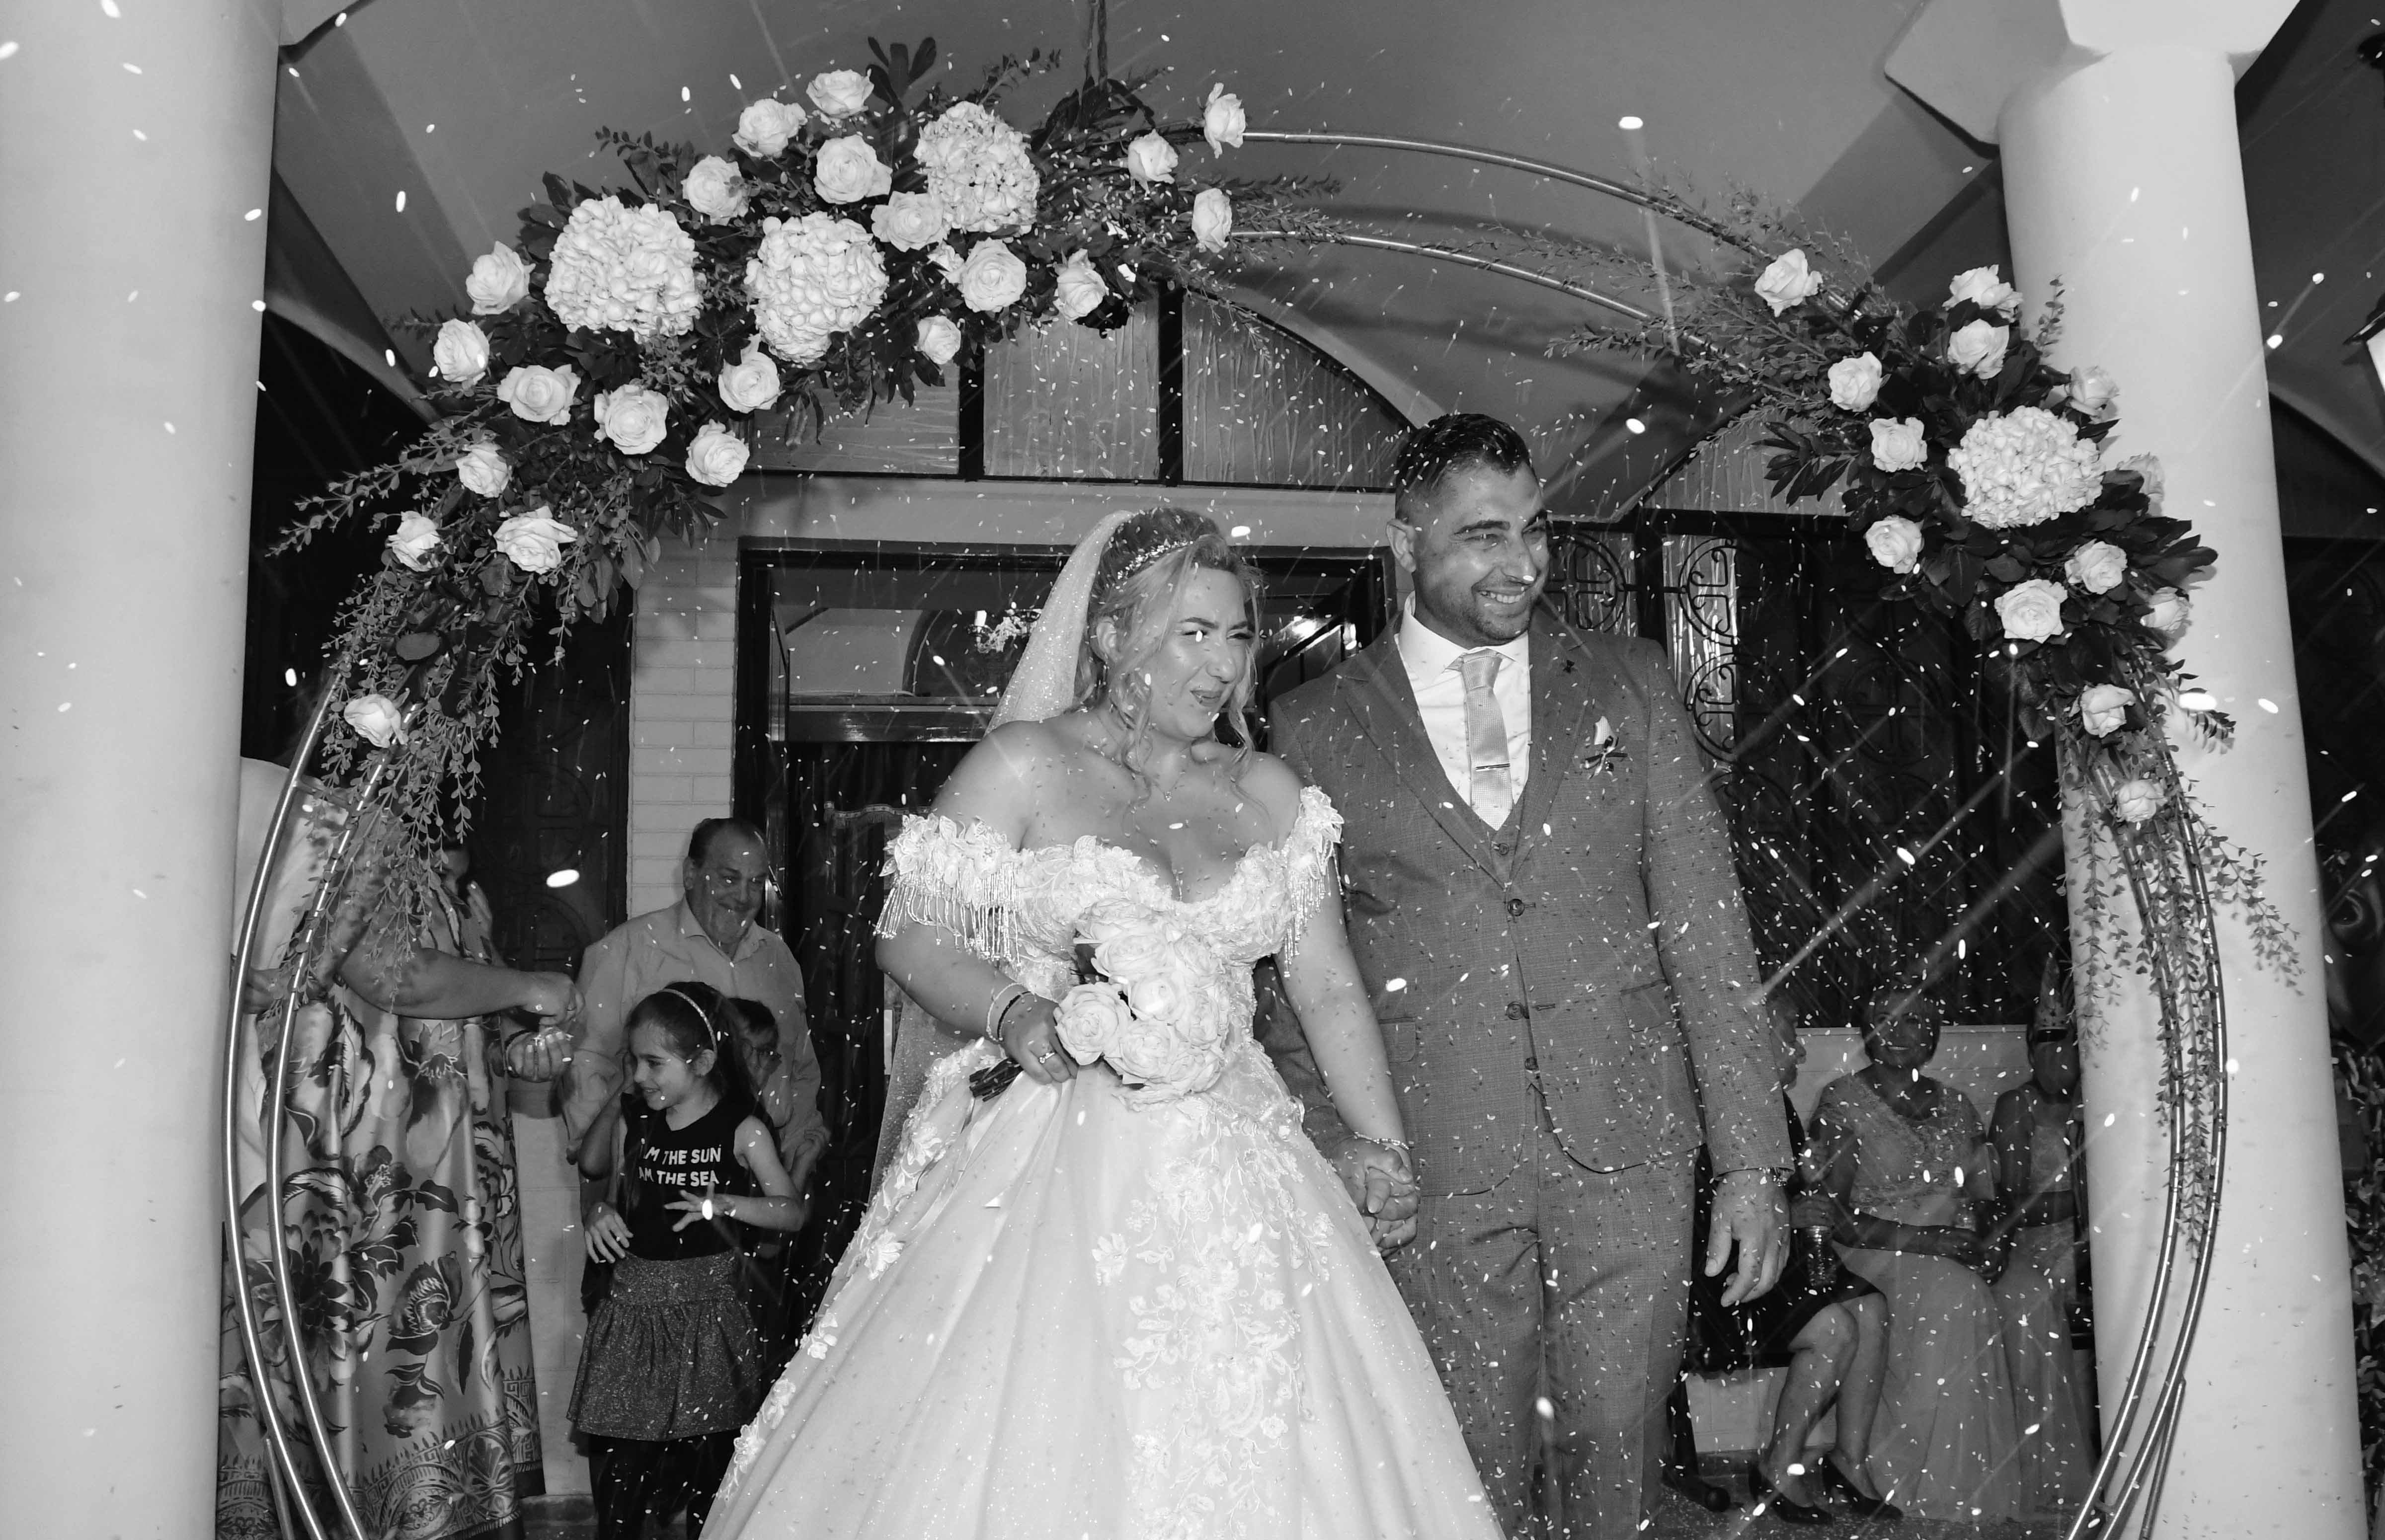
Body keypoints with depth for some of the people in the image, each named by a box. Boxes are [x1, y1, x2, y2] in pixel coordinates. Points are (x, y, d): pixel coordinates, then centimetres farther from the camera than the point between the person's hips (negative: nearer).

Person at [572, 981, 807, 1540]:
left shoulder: (743, 1130, -6)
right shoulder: (629, 1121, 4)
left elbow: (793, 1213, -6)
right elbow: (616, 1196, 16)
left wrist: (724, 1204, -20)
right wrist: (600, 1212, -6)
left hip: (708, 1310, -2)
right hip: (634, 1309, 3)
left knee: (708, 1470, 6)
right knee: (618, 1468, 1)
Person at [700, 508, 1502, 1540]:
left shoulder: (1267, 795, 10)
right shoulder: (1023, 765, -1)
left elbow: (1329, 991, 9)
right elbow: (908, 934, -1)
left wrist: (1388, 1155, 1)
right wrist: (1012, 1013, -19)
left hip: (1228, 1180, 4)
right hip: (1050, 1176, -3)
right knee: (1016, 1457, -5)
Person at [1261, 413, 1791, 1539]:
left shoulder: (1629, 685, 7)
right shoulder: (1314, 728, 3)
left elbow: (1707, 927, 4)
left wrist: (1752, 1159, 0)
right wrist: (1330, 1132, -4)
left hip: (1631, 1148, 1)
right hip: (1435, 1170, -1)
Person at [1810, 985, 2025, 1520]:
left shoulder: (1953, 1104, 17)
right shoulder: (1842, 1099, 1)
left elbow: (1985, 1200, 16)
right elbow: (1837, 1215, -8)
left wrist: (1986, 1240, -9)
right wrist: (1928, 1239, -17)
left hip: (1955, 1256, 4)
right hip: (1877, 1253, -4)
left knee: (1957, 1300, -31)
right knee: (1953, 1295, -34)